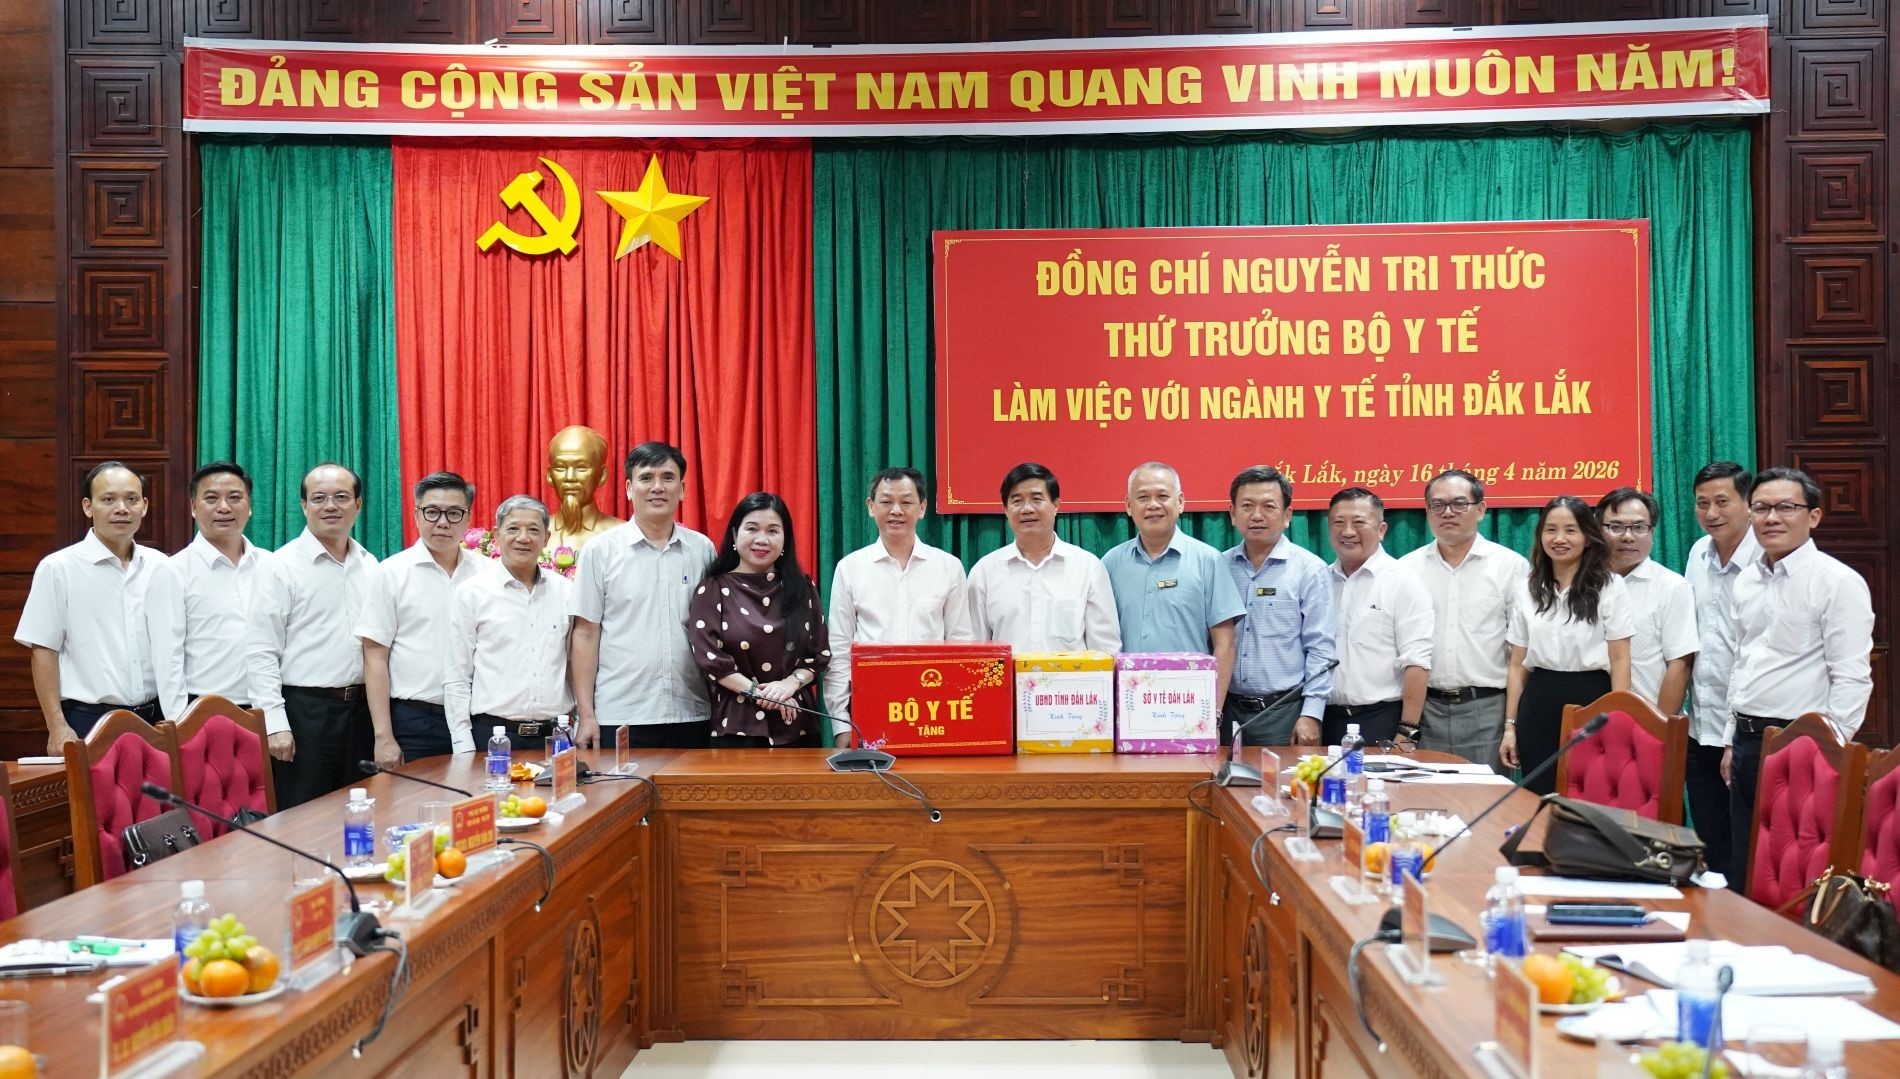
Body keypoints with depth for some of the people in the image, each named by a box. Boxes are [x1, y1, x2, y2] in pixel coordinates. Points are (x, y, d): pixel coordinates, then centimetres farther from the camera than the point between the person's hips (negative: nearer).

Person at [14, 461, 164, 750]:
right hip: (87, 721, -3)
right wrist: (57, 726, -9)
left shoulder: (161, 567, 7)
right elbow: (44, 650, -4)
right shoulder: (58, 568, -3)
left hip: (152, 719, 3)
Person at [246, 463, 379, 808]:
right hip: (305, 711, -5)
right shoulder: (283, 566, -4)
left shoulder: (371, 566, 11)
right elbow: (260, 652, -7)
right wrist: (275, 723, -14)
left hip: (361, 708, 5)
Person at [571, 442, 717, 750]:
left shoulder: (702, 549, 7)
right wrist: (586, 715, -3)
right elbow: (586, 634, 1)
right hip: (619, 718, -2)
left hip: (690, 716, 2)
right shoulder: (600, 551, 1)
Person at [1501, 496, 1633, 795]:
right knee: (1538, 800, 6)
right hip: (1539, 706, 3)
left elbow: (1619, 660, -2)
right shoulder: (1527, 590, 9)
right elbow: (1518, 664, 10)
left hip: (1589, 701, -3)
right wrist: (1510, 726, 6)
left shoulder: (1609, 587, 0)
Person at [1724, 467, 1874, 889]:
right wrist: (1733, 742, 16)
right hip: (1747, 741, 7)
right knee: (1746, 870, 13)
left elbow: (1852, 679, -13)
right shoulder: (1748, 581, 12)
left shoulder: (1838, 582, -9)